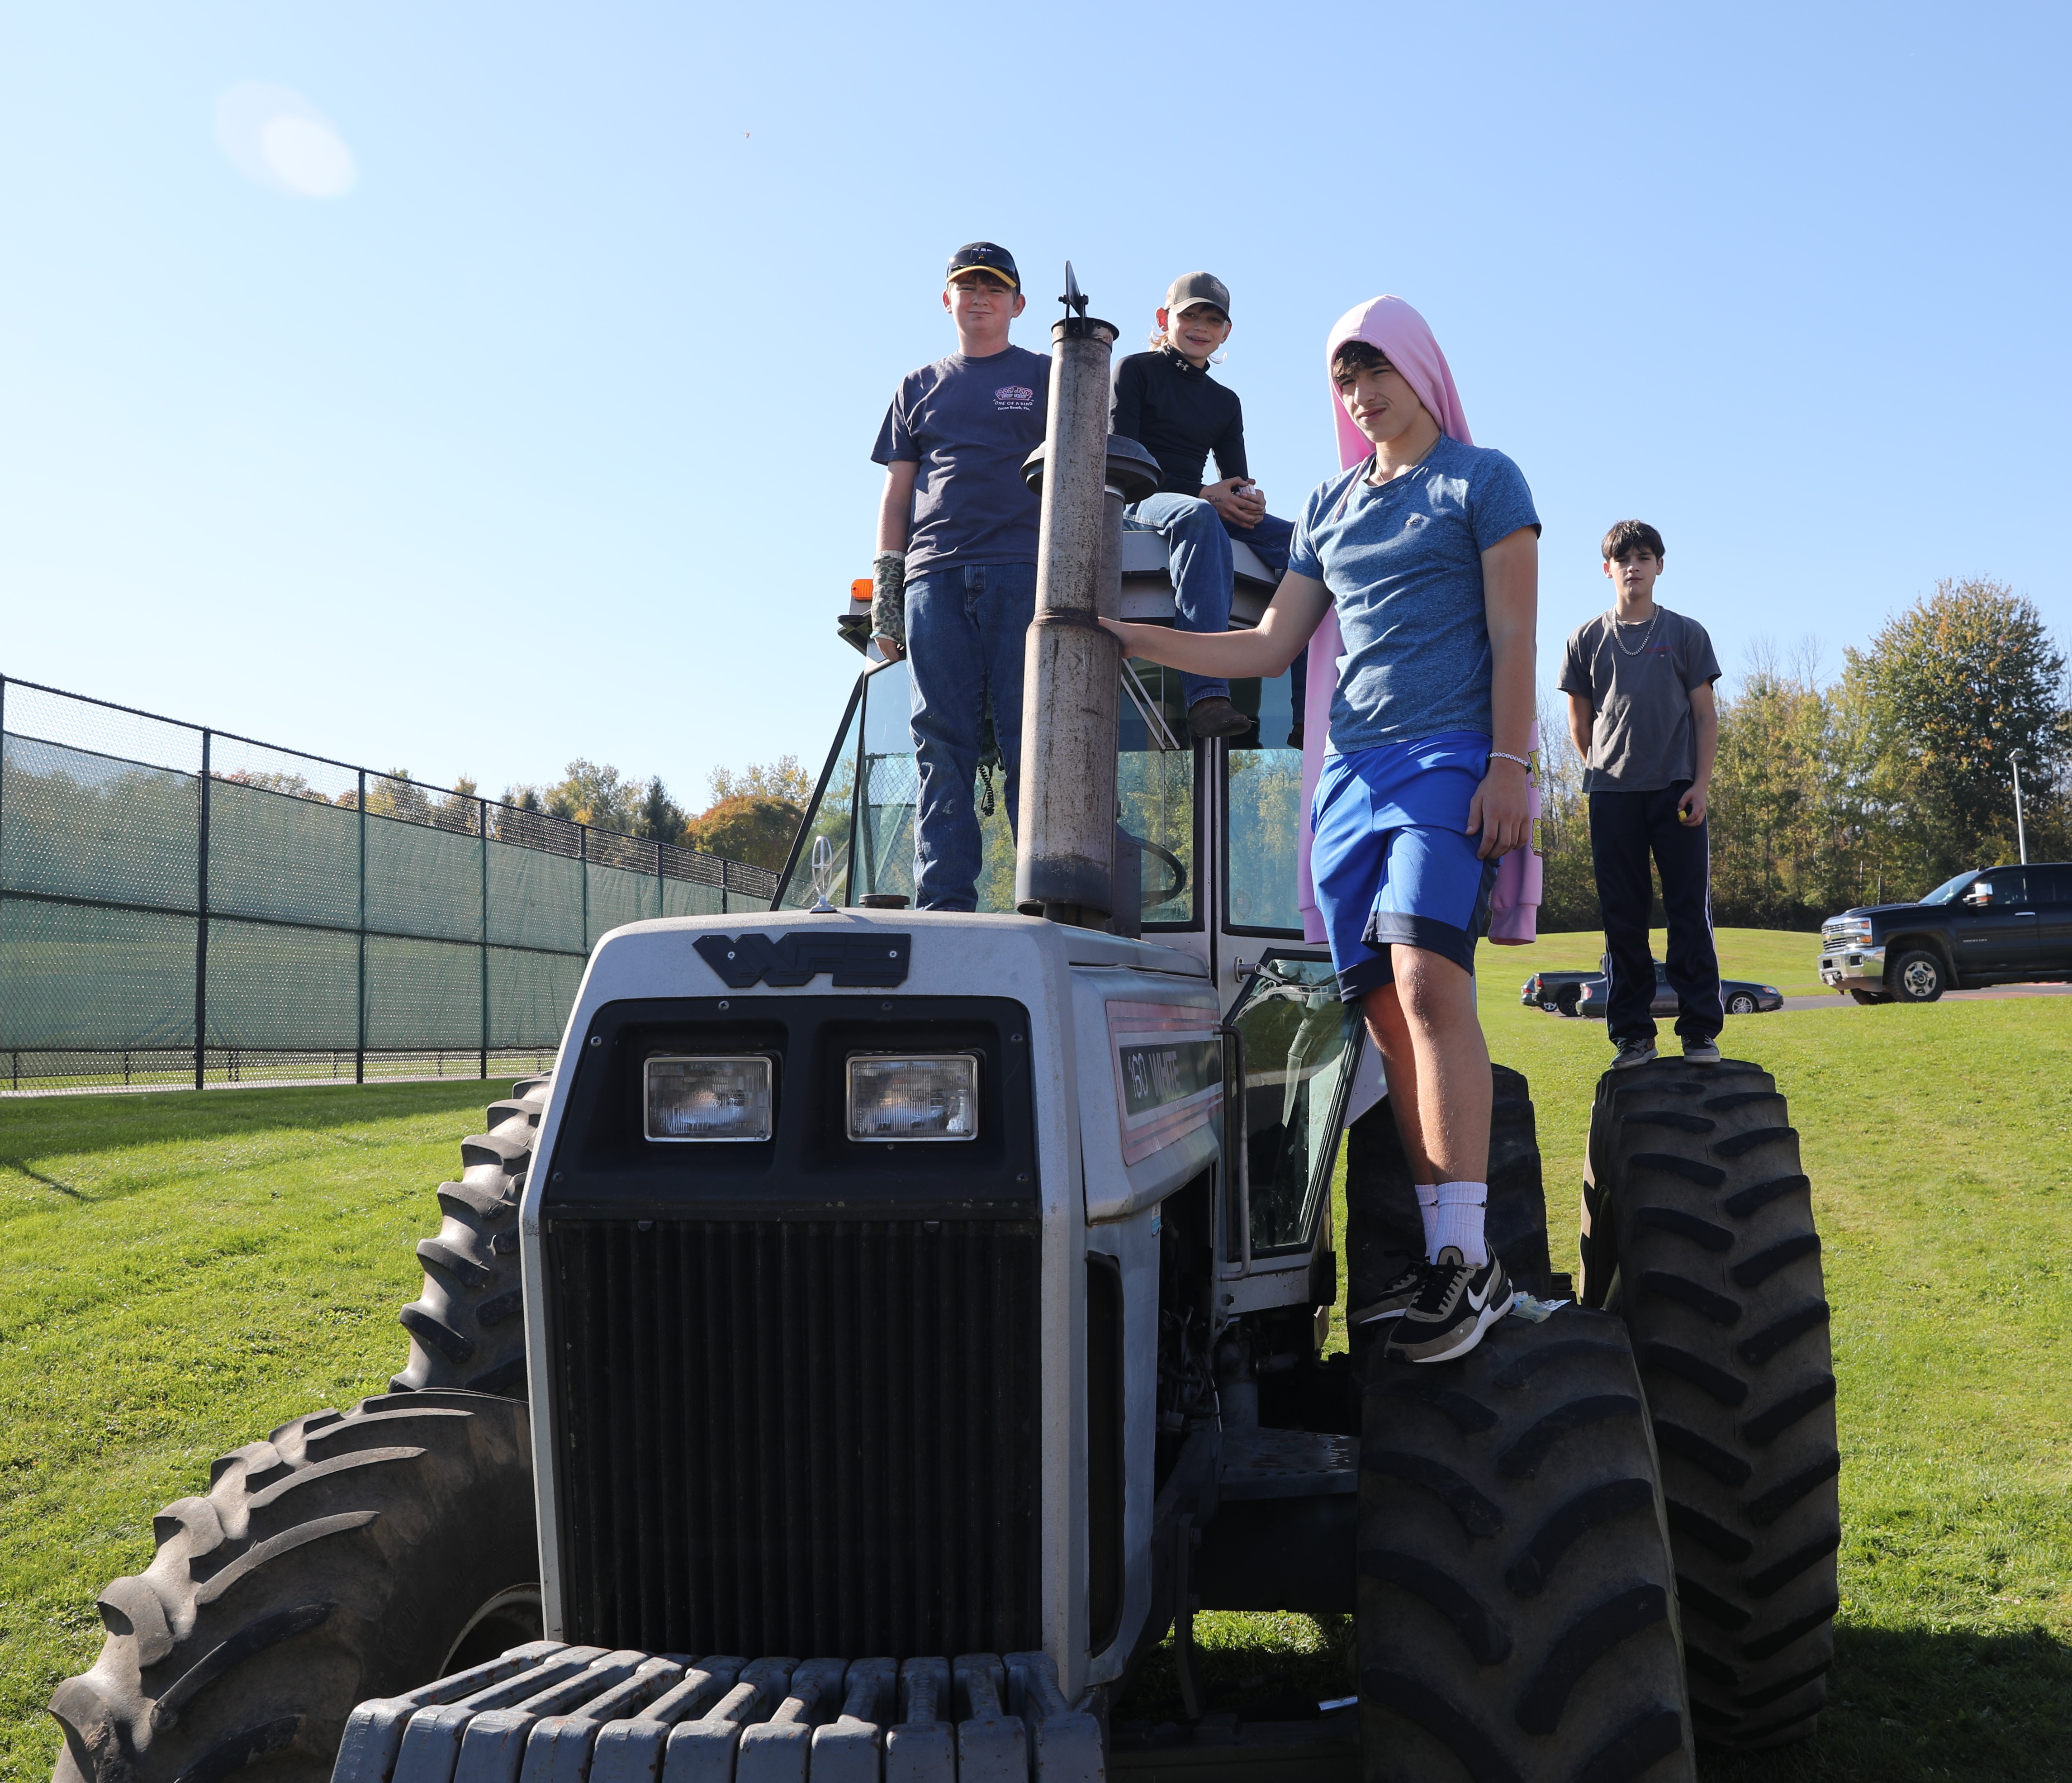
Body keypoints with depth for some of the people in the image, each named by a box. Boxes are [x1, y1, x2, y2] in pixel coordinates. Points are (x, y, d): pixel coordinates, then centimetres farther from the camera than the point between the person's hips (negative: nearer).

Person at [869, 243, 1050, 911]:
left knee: (1028, 742, -9)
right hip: (934, 577, 2)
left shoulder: (1045, 376, 17)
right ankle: (944, 908, -7)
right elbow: (896, 492, 20)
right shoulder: (919, 387, 23)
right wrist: (884, 592, 8)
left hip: (1024, 570, -2)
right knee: (943, 747, -5)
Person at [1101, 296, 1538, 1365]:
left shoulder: (1482, 481, 7)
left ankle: (1471, 1259, -22)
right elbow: (1270, 648, 19)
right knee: (1386, 1012, -2)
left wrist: (1507, 765, -12)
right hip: (1350, 775, 6)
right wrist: (1135, 639, 11)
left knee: (1426, 982, -22)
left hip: (1449, 763, -5)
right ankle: (1439, 1251, 1)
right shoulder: (1330, 507, 22)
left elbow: (1512, 636, -1)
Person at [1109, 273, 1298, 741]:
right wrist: (1202, 494, -16)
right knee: (1199, 517, -41)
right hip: (1136, 508, -6)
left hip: (1202, 509, 6)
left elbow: (1238, 481, 19)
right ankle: (1207, 696, -54)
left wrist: (1250, 501, -9)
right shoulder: (1136, 370, 6)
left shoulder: (1225, 402, 24)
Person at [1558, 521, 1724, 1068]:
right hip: (1611, 795, 1)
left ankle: (1701, 1031, 1)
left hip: (1676, 791, -1)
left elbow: (1706, 716, 5)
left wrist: (1700, 785, -4)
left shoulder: (1686, 633, 8)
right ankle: (1632, 1035, 7)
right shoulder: (1587, 639, 10)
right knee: (1623, 918, 3)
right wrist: (1605, 771, 12)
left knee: (1691, 912, -3)